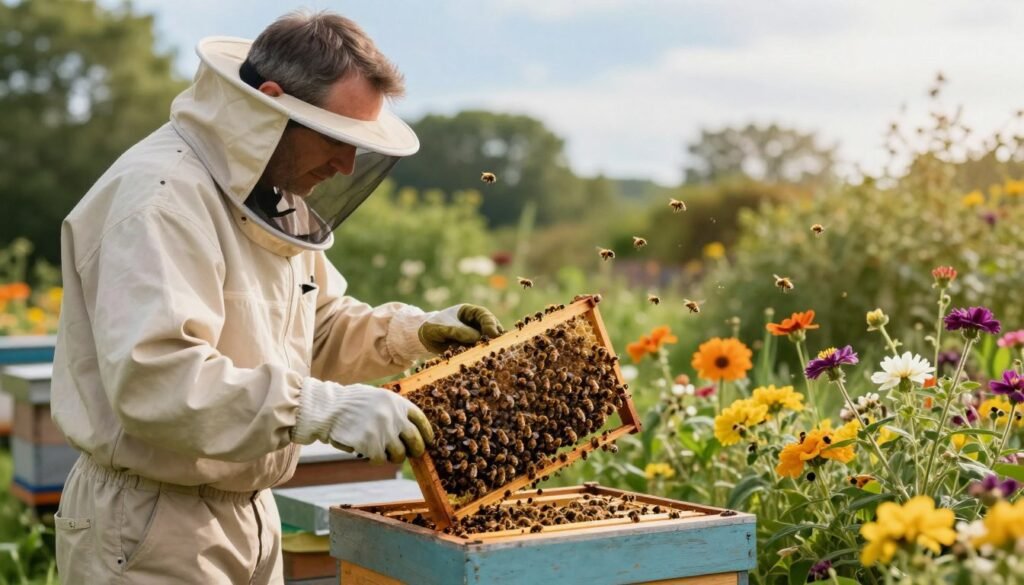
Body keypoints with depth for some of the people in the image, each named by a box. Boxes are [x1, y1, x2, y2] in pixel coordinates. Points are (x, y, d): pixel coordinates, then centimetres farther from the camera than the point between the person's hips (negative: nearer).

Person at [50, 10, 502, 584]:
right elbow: (154, 379, -32)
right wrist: (329, 409, -35)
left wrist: (414, 331, 4)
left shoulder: (277, 195, 10)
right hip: (151, 530, -9)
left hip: (249, 513, 9)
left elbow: (317, 328, 21)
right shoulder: (160, 197, -22)